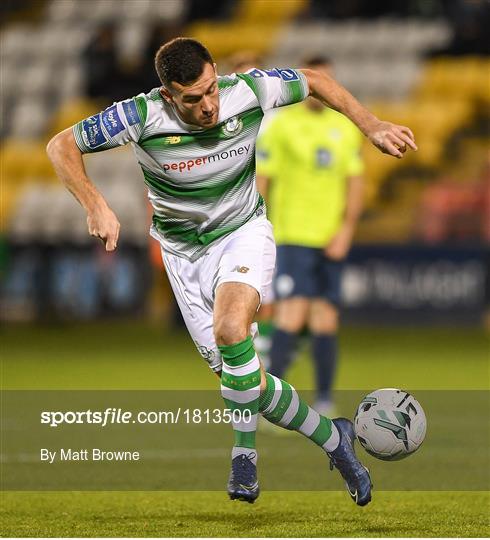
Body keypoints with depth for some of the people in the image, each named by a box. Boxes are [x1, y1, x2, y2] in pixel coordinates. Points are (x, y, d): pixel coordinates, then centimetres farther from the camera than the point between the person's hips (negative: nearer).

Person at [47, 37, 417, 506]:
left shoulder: (247, 91, -19)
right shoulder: (142, 117, -23)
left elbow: (313, 81, 0)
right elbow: (61, 146, -14)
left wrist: (372, 126, -8)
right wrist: (95, 207, -26)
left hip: (244, 233, -1)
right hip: (185, 252, 1)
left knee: (230, 329, -31)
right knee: (240, 377, 0)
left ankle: (244, 453, -15)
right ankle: (333, 438, 21)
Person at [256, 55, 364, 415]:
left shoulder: (345, 126, 10)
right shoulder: (281, 125, -2)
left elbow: (355, 181, 11)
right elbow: (260, 179, -2)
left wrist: (346, 230, -1)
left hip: (331, 239, 4)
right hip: (293, 235, -4)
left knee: (325, 320, 6)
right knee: (293, 312, -16)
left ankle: (324, 402, 15)